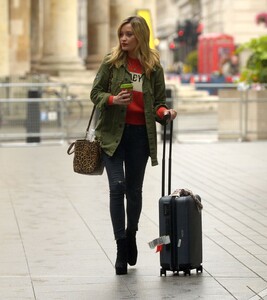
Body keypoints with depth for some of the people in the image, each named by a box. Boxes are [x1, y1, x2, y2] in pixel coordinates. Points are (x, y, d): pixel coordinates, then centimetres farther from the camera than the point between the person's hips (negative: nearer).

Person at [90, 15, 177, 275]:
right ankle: (121, 248, -5)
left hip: (140, 134, 2)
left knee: (134, 189, 11)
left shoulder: (154, 67, 3)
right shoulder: (112, 61, -1)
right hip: (113, 132, -2)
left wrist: (165, 112, -14)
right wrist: (113, 99, -20)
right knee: (117, 186, -12)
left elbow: (158, 102, 8)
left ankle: (131, 235, 35)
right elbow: (96, 92, 0)